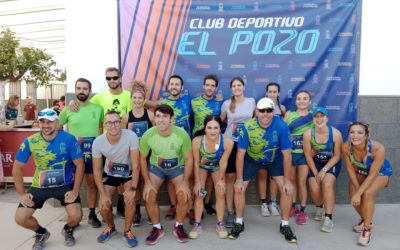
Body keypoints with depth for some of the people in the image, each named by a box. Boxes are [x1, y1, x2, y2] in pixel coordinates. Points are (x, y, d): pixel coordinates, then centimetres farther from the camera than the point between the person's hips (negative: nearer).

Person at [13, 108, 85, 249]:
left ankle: (68, 230, 22)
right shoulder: (30, 142, -11)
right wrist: (21, 194, -3)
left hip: (65, 185, -2)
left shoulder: (69, 139, -17)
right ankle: (41, 233, 27)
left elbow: (80, 165, -13)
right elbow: (17, 168, -1)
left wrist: (75, 191, -15)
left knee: (76, 216, -18)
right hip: (39, 186, 3)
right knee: (20, 218, -6)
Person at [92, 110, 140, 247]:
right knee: (103, 205, -9)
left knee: (130, 199, -24)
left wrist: (133, 189, -27)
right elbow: (97, 170, -13)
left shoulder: (131, 137, -30)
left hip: (128, 173, -2)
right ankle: (111, 227, 25)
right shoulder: (98, 142, -23)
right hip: (109, 174, 2)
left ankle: (127, 231, 3)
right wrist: (103, 194, -17)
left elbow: (135, 165, -24)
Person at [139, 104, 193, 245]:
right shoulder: (148, 135, -24)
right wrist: (147, 182, -14)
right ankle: (157, 228, 11)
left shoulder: (182, 134, -27)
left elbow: (189, 159, -14)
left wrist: (185, 182, -19)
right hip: (156, 167, 1)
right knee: (149, 197, -15)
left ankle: (179, 227, 10)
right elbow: (142, 159, -9)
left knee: (184, 196, -18)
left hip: (177, 167, -1)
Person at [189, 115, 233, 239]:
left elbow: (223, 163, -21)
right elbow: (196, 163, -22)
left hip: (217, 167, 1)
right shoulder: (197, 141, -40)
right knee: (199, 194, 0)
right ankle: (197, 224, 16)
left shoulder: (227, 142, -39)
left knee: (221, 193, 1)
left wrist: (221, 179, -9)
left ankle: (220, 223, 19)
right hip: (202, 166, 0)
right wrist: (197, 181, -13)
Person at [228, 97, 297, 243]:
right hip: (251, 159, 0)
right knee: (239, 188, -7)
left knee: (288, 189, -11)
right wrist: (239, 179, -17)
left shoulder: (281, 126, -29)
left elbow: (286, 155, -20)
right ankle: (239, 223, 16)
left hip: (275, 160, 0)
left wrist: (287, 180, -17)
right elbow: (240, 154, -20)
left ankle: (285, 225, 12)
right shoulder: (247, 127, -29)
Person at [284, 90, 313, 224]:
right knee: (292, 180, 13)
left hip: (305, 153, -1)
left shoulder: (314, 115, 1)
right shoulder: (289, 114, 1)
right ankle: (293, 207, 30)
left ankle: (302, 211, 16)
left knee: (301, 182, 2)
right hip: (290, 152, 1)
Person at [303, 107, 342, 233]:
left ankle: (328, 218, -15)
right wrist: (315, 173, -10)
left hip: (332, 163, -1)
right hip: (315, 162, 1)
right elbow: (308, 156, -10)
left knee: (327, 184, -24)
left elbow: (337, 156, -11)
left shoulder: (336, 134, -22)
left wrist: (324, 170, -17)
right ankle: (319, 207, 22)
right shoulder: (308, 134, -21)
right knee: (314, 188, -12)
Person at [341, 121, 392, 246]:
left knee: (367, 193, -24)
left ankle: (367, 228, -3)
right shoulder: (346, 147, -30)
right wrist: (356, 190, -17)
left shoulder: (378, 148, -39)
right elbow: (350, 169, -16)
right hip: (360, 171, 3)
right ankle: (365, 220, 22)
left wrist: (359, 193, -30)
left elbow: (372, 174, -31)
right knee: (353, 193, -10)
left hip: (380, 172, -3)